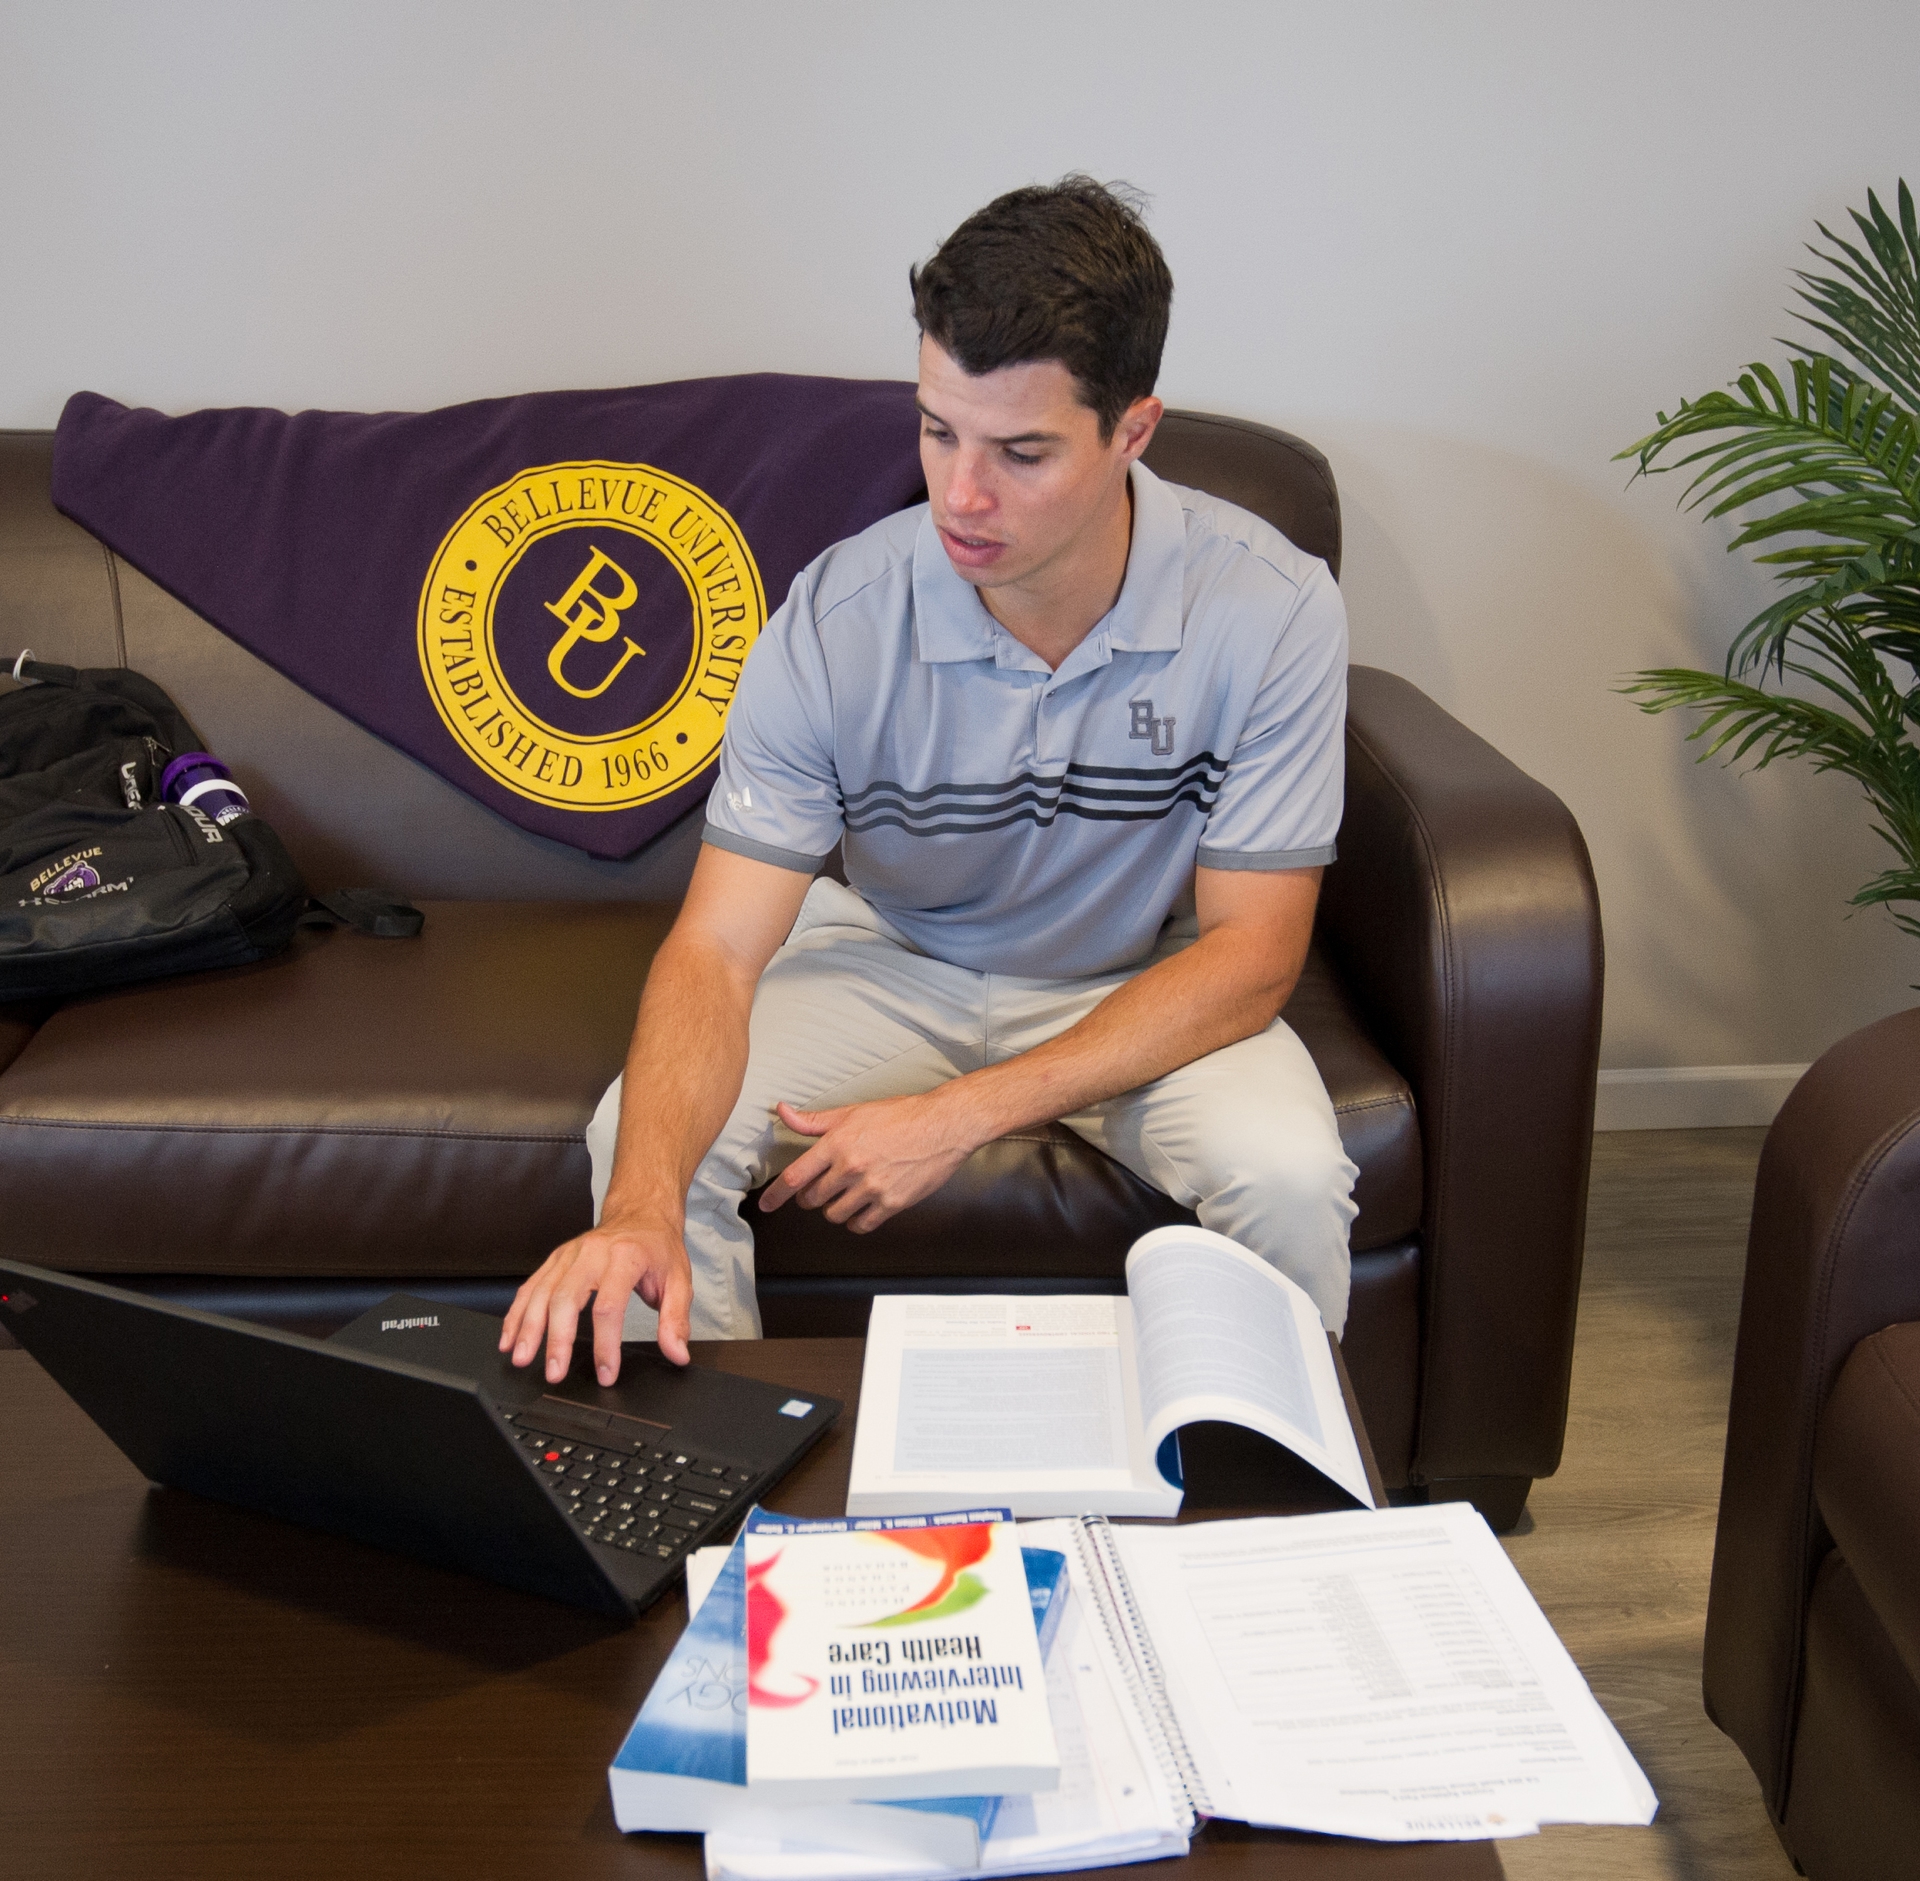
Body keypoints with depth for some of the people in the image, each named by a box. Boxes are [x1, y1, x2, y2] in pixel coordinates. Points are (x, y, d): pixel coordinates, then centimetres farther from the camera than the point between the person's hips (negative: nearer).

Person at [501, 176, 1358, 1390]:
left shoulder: (1271, 611, -24)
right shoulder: (838, 620, -23)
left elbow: (1249, 954, -20)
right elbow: (718, 946, -24)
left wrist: (966, 1114, -27)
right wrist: (643, 1203, -44)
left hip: (1149, 986, 0)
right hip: (895, 959, 1)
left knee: (1289, 1180, -30)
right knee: (642, 1139, -22)